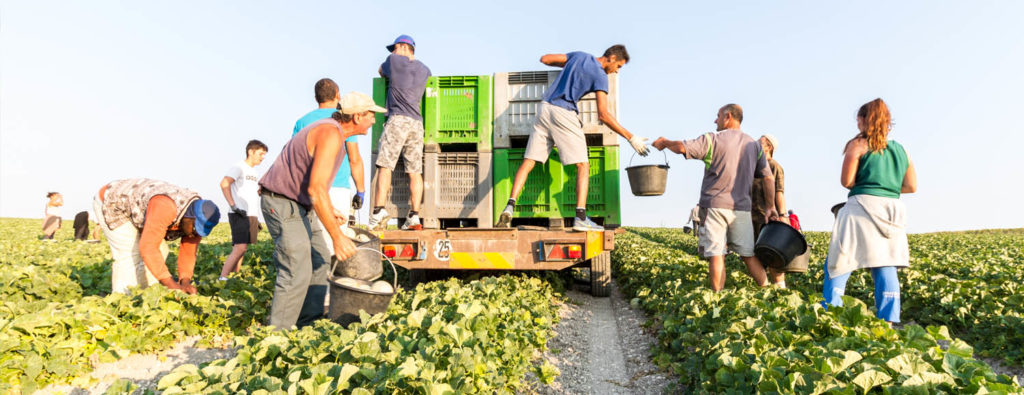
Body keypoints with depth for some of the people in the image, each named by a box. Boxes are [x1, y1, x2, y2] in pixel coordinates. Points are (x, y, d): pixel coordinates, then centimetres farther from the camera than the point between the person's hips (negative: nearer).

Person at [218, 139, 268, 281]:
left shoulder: (255, 172, 21)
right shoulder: (239, 167, -4)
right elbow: (224, 183, -17)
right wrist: (233, 205, -23)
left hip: (252, 215, 8)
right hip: (239, 215, -8)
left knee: (241, 248, 8)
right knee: (240, 248, -16)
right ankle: (222, 278, -13)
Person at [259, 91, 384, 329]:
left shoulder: (333, 131, 10)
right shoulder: (331, 134, -22)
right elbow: (316, 189, -31)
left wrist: (329, 210, 16)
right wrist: (337, 237, -31)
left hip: (299, 205, 11)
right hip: (282, 203, -11)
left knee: (319, 261, 13)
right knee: (298, 271, -13)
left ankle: (309, 323, 20)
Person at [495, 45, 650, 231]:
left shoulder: (579, 56, 16)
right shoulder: (600, 76, -3)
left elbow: (545, 59, 20)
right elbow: (603, 114, -11)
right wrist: (631, 138, -7)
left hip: (545, 108, 7)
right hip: (564, 113, -7)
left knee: (528, 162, 4)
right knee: (583, 166, -3)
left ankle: (510, 206, -9)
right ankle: (580, 218, -13)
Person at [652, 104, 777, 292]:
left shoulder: (713, 140, -4)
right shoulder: (754, 145, 13)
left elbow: (682, 147, -14)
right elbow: (769, 178, 12)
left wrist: (664, 142, 7)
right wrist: (771, 207, 16)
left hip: (715, 205, -5)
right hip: (742, 208, 5)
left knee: (716, 254, -4)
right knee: (748, 254, 13)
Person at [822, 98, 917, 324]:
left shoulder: (858, 145, -1)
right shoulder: (901, 150, 16)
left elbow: (846, 181, -5)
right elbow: (911, 187, 14)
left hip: (862, 206, -5)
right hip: (893, 210, 6)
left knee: (838, 264, -2)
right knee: (885, 267, 6)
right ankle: (889, 322, 3)